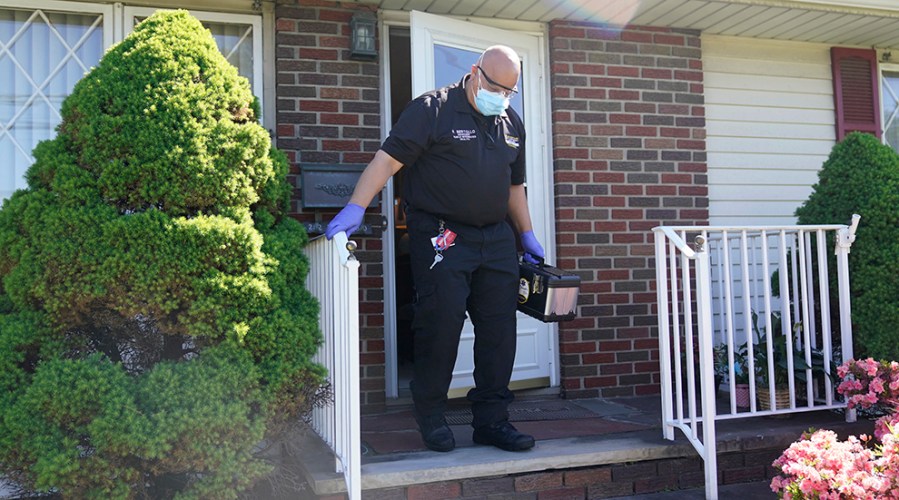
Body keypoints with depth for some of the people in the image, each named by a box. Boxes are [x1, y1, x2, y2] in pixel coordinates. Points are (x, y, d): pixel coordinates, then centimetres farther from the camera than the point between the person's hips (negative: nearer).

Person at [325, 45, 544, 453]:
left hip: (496, 239, 7)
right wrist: (355, 208, -24)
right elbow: (388, 159, -13)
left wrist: (527, 235, 22)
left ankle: (491, 419, 16)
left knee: (499, 329, 5)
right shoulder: (433, 109, -5)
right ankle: (430, 417, 14)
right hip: (440, 236, -6)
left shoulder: (512, 123, 17)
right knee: (441, 325, -5)